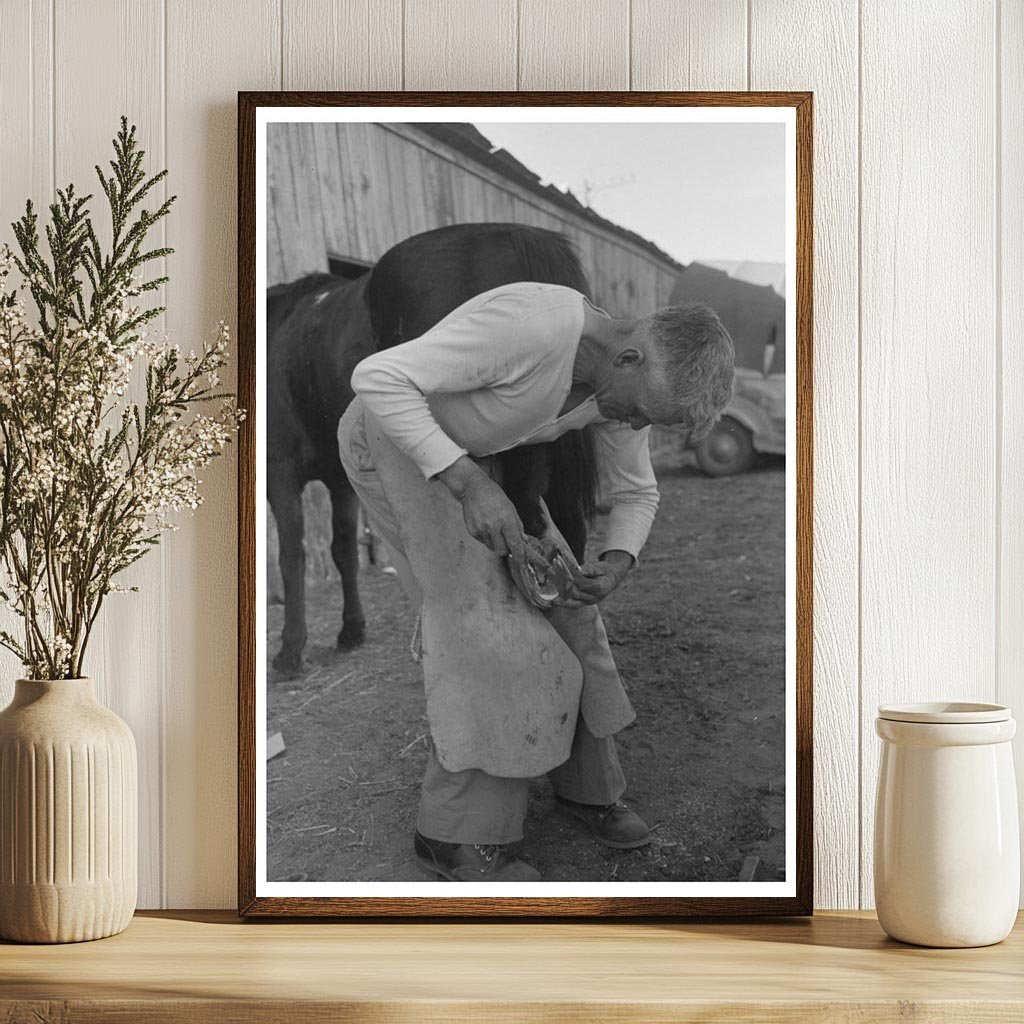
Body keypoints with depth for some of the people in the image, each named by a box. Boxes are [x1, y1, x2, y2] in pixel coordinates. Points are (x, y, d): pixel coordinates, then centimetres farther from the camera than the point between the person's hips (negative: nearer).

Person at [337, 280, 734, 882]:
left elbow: (635, 493, 4)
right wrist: (470, 484, -43)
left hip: (467, 454, 8)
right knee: (481, 617, -14)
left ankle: (584, 780, 20)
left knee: (559, 604, 3)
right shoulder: (532, 325, -39)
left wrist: (617, 564, -18)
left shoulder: (629, 382, -13)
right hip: (391, 440, -8)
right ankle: (460, 834, -6)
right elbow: (377, 379, -37)